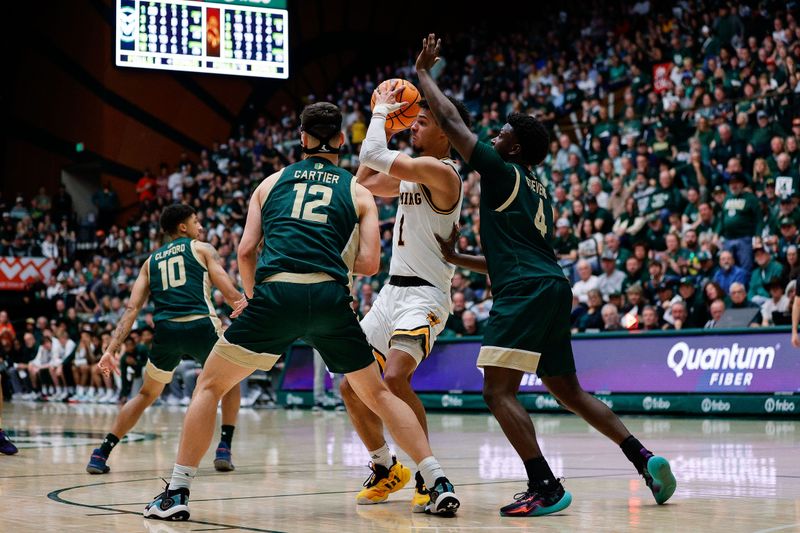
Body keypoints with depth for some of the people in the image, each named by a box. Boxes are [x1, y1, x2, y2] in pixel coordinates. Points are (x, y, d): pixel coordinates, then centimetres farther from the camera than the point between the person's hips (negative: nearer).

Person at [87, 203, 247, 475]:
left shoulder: (151, 261, 24)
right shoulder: (202, 248, 15)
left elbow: (132, 308, 12)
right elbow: (231, 294, 2)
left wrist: (111, 348, 8)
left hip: (165, 329, 3)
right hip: (201, 325, -3)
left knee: (146, 394, 24)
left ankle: (101, 454, 14)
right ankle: (224, 450, 11)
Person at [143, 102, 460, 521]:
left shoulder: (273, 181, 20)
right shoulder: (358, 191, 17)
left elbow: (245, 251, 13)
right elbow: (369, 263, 8)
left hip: (276, 293, -1)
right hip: (331, 299, 1)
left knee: (209, 385, 15)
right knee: (377, 394, 19)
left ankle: (176, 494, 6)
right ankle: (438, 484, 11)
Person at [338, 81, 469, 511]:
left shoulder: (440, 171, -14)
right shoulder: (411, 175, 14)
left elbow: (372, 155, -23)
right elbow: (362, 184, 25)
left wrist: (380, 112, -5)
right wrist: (384, 118, 18)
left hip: (425, 294, -10)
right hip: (393, 292, 10)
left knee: (394, 378, -29)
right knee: (351, 387, 9)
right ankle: (386, 469, 26)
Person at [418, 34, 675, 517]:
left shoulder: (503, 172, 1)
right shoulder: (540, 193, 26)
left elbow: (452, 122, 2)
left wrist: (424, 72, 13)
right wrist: (456, 258, 29)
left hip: (527, 293, -9)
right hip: (554, 290, 9)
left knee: (499, 391, -11)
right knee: (568, 390, 17)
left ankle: (545, 487, -18)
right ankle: (645, 458, 11)